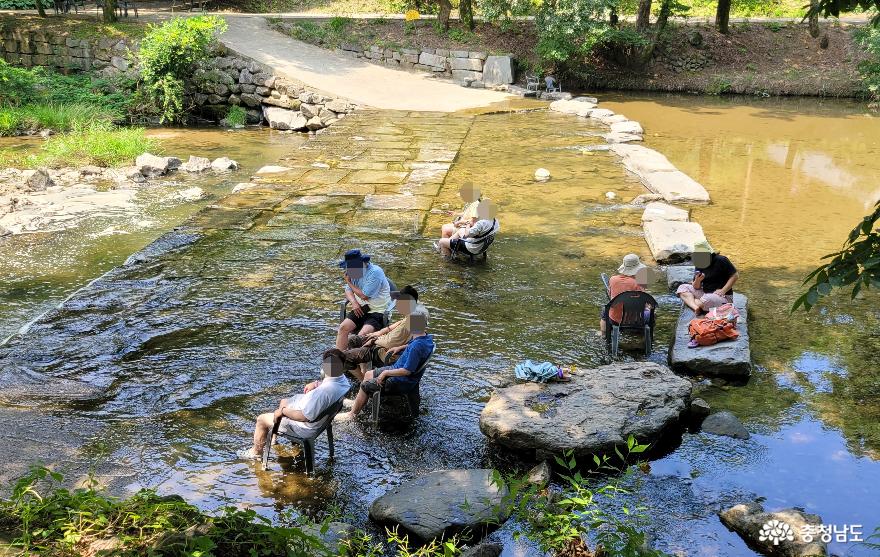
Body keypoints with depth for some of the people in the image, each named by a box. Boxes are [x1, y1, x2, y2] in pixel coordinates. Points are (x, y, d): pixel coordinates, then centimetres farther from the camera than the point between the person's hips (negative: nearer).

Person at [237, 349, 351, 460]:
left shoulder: (322, 392, -42)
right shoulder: (342, 378, -15)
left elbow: (304, 417, -33)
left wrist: (283, 411, -19)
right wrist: (317, 383, -5)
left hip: (306, 428, -9)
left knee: (261, 419, 9)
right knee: (283, 401, 32)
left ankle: (256, 451, 34)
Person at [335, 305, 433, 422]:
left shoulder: (416, 347, -34)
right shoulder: (428, 338, -5)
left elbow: (407, 371, -32)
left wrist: (386, 373, -21)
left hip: (402, 382, -10)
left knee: (365, 385, 2)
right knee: (368, 374, 20)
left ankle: (352, 414, 21)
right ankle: (359, 403, 35)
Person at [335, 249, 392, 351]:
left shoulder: (375, 272, -17)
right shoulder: (355, 271, 8)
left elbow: (364, 296, -18)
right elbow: (348, 290, 11)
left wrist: (350, 282, -5)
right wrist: (354, 302, -11)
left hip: (378, 311, -7)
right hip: (361, 309, 7)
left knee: (363, 335, -28)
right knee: (343, 327, -14)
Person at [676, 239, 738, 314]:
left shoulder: (721, 260, -11)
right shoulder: (699, 265, 7)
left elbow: (735, 275, -11)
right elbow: (696, 287, 8)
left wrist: (723, 291, -18)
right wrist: (697, 281, -17)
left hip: (723, 297, -7)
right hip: (705, 293, 7)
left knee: (707, 300, -40)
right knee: (682, 288, -4)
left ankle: (690, 302, -10)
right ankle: (695, 307, -26)